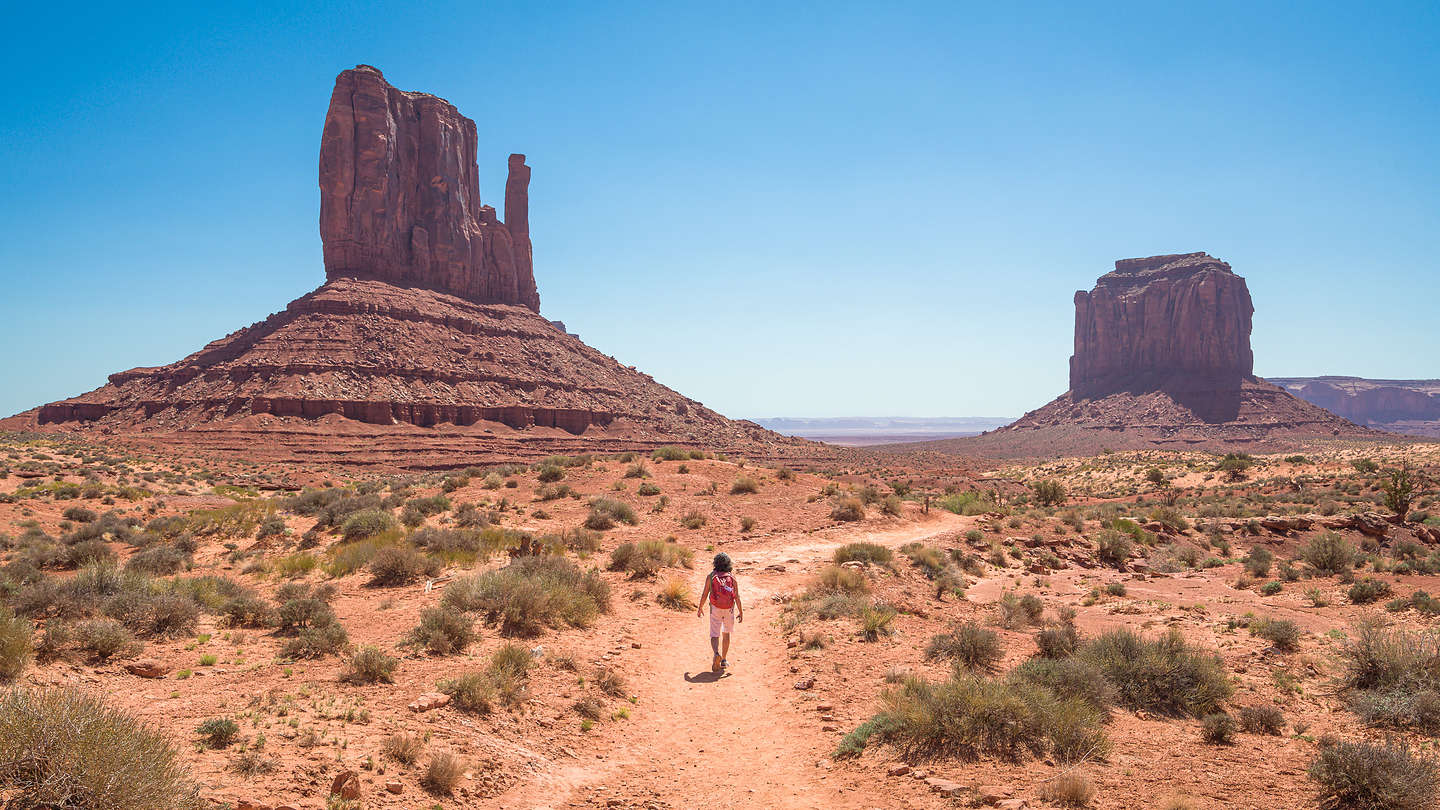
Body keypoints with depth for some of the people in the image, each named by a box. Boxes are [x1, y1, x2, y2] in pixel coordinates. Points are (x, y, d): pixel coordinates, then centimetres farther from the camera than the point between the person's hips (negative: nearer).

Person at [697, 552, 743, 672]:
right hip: (729, 609, 1)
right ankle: (724, 660, 25)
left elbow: (704, 594, -3)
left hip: (715, 609, -1)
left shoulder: (711, 576, -5)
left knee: (714, 635, 2)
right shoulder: (732, 577, -4)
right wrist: (741, 612, 1)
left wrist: (700, 608, 11)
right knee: (726, 634, 20)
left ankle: (717, 654, -26)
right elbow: (737, 596, -6)